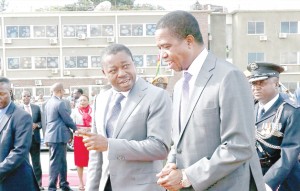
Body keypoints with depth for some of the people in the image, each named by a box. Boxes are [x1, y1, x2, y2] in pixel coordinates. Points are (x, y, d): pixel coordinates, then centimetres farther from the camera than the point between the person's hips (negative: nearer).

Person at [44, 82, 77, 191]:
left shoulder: (48, 103, 12)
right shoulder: (60, 103, -16)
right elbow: (67, 120, -12)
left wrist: (47, 137, 23)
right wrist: (75, 128, 6)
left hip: (51, 136, 9)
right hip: (59, 136, -9)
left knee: (62, 161, 17)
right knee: (56, 162, -4)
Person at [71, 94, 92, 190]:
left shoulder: (92, 111, 2)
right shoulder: (75, 111, 3)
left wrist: (89, 129, -12)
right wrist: (80, 129, -14)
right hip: (79, 137, 0)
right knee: (79, 160, 5)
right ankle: (81, 182, 13)